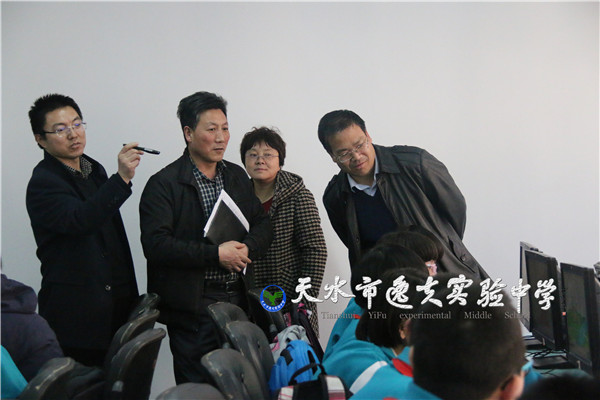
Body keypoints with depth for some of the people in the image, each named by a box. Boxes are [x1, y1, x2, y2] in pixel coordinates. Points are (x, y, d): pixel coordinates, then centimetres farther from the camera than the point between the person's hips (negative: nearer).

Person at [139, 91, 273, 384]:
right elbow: (156, 245, -17)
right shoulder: (164, 184, -7)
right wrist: (216, 254, -19)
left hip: (237, 300, 5)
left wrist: (247, 249, -9)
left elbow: (263, 225, 14)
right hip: (191, 307, -5)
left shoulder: (237, 176, 13)